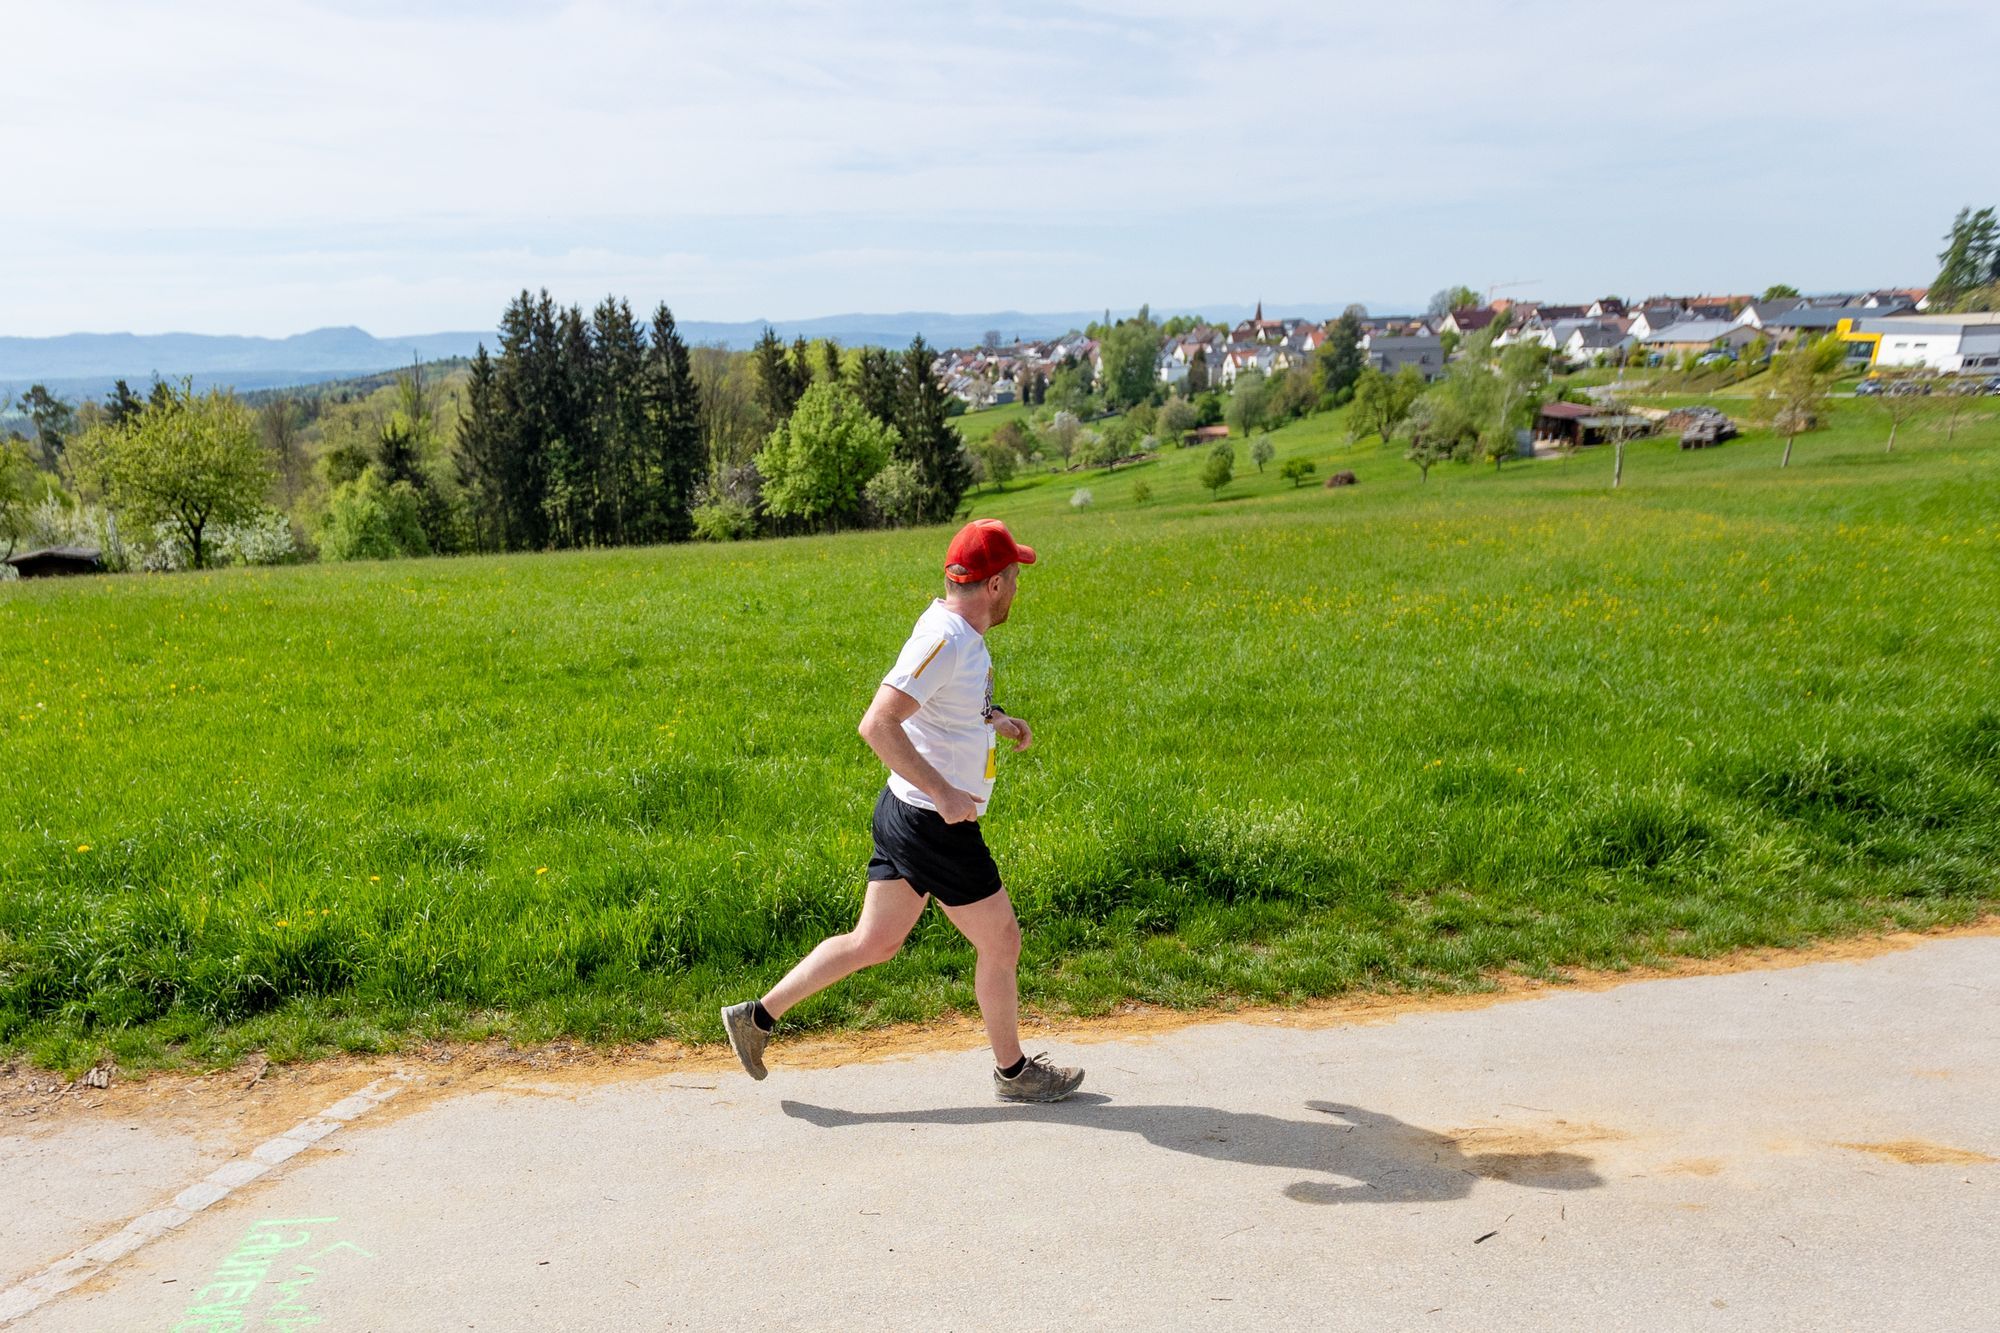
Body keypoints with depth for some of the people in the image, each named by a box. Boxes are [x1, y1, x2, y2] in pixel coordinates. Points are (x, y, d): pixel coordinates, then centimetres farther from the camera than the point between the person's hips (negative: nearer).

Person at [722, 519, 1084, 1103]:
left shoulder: (952, 628, 7)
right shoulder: (945, 639, -24)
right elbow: (877, 724, -31)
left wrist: (991, 718, 14)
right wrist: (943, 792, -30)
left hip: (904, 813, 9)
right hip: (935, 827, -9)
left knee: (873, 943, 17)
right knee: (1000, 942, 8)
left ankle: (757, 1016, 24)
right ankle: (1012, 1071, 28)